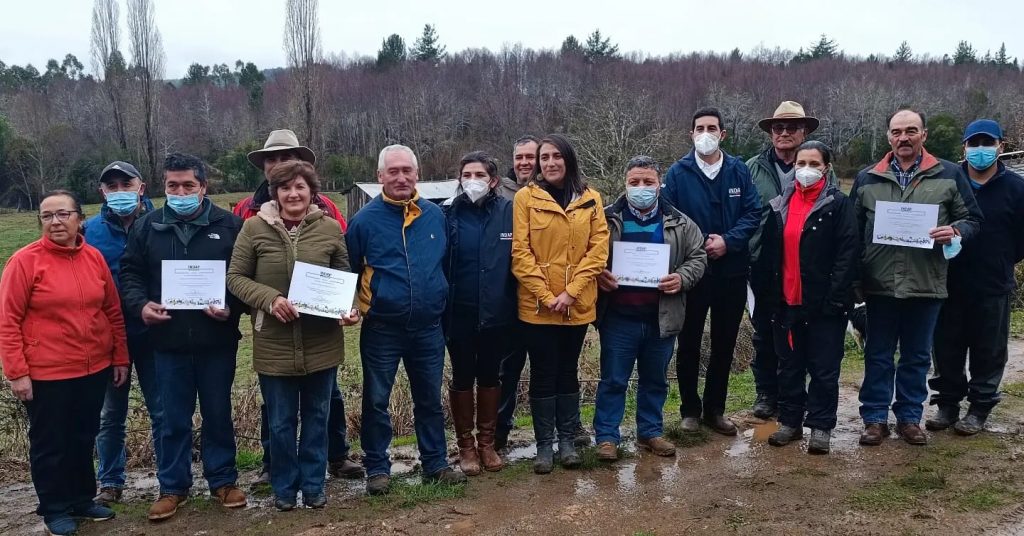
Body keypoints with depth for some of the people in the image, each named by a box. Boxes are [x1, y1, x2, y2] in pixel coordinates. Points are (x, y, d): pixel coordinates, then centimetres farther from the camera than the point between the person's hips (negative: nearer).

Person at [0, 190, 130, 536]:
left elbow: (113, 311, 9)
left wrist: (120, 359, 9)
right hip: (47, 374, -4)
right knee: (50, 444, 10)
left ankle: (82, 499, 34)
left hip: (95, 369, 4)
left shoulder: (94, 257, 2)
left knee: (84, 438, 17)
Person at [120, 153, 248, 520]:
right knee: (174, 419, 11)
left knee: (218, 414, 12)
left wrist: (232, 308, -15)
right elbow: (130, 272, 10)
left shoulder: (230, 225, -1)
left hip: (217, 341, -1)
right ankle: (172, 486, 26)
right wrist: (141, 304, -9)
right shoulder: (148, 227, 5)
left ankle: (223, 480, 27)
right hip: (168, 342, 1)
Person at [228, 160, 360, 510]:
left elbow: (345, 277, 8)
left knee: (316, 418, 14)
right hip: (274, 344, -1)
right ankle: (283, 487, 30)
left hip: (322, 343, 1)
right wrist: (270, 299, -19)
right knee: (281, 422, 11)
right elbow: (235, 277, -3)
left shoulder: (330, 228, -1)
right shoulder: (254, 227, -5)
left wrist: (349, 309, -11)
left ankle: (313, 484, 31)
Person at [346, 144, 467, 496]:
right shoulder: (364, 220, -7)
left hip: (428, 328, 3)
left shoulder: (435, 216, 3)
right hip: (381, 330, -2)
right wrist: (356, 308, -6)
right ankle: (377, 468, 23)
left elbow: (446, 264, 14)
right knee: (376, 401, 8)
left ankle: (436, 464, 27)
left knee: (430, 400, 14)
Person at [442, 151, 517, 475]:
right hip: (459, 315, -1)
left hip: (497, 314, 1)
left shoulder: (509, 212, -3)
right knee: (462, 379, 12)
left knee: (490, 377, 15)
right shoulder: (447, 214, -5)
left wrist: (513, 302, -6)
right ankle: (465, 444, 27)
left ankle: (487, 442, 31)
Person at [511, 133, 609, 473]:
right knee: (543, 374, 5)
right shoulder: (526, 197, -2)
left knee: (568, 371, 13)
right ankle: (544, 444, 17)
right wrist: (546, 295, -13)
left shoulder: (589, 199, 4)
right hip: (537, 305, -2)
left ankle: (567, 440, 24)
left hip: (577, 305, 2)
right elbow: (520, 252, -7)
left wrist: (571, 291, -11)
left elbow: (598, 248, -2)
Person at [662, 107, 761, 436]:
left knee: (724, 344, 11)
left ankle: (715, 409, 25)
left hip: (732, 272, 2)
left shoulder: (739, 170, 2)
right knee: (689, 344, 7)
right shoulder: (678, 173, -3)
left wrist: (727, 241, -16)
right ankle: (690, 410, 22)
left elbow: (753, 213, -2)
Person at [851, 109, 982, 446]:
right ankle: (875, 418, 18)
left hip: (926, 284, 0)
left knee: (917, 356, 11)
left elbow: (972, 218, 9)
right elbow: (853, 231, 8)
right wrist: (854, 278, 2)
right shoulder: (867, 179, 6)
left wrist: (956, 230, -15)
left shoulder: (949, 175, 4)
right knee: (878, 356, 8)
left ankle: (909, 417, 24)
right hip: (880, 285, 0)